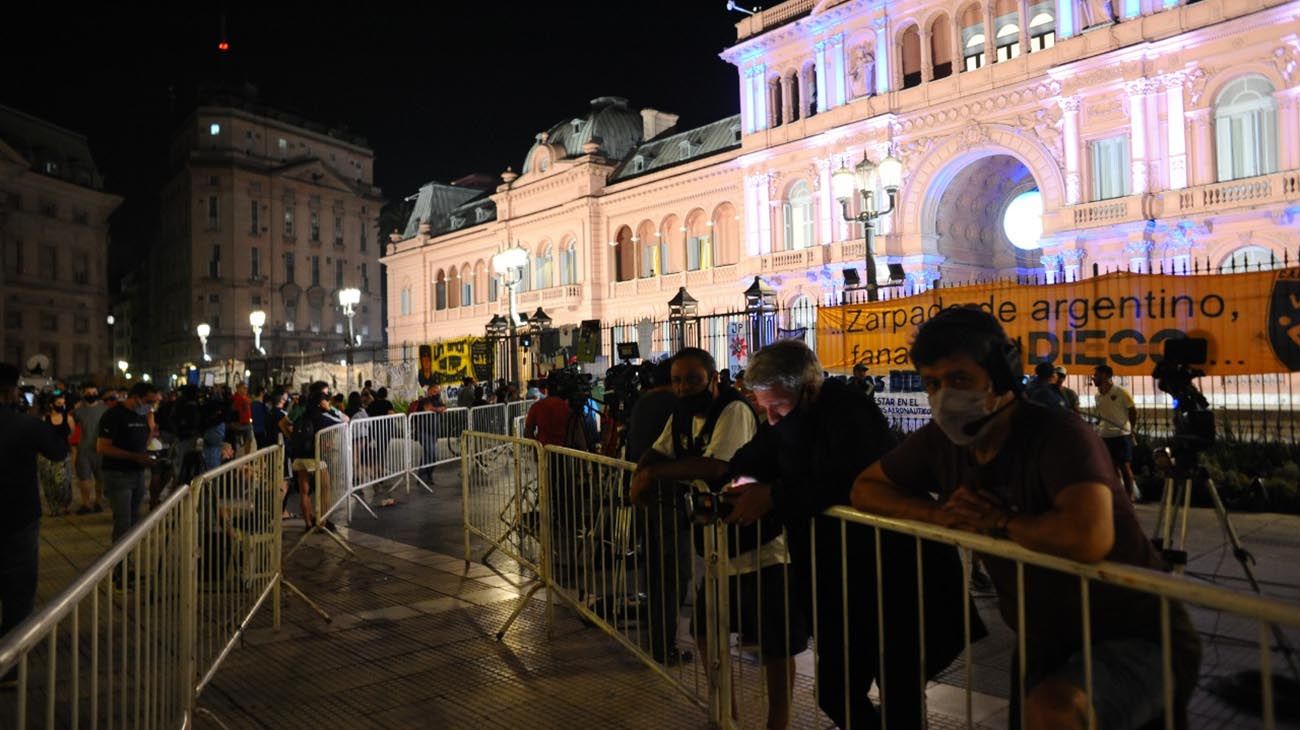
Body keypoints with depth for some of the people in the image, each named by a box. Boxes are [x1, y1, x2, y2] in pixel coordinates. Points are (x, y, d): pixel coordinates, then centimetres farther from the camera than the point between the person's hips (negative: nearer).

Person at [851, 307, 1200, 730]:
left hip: (1135, 639, -6)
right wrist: (940, 514, -17)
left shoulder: (1059, 436, -28)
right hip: (1047, 643, 7)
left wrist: (998, 521, -27)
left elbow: (1089, 537, -46)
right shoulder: (943, 441, -8)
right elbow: (866, 488, 0)